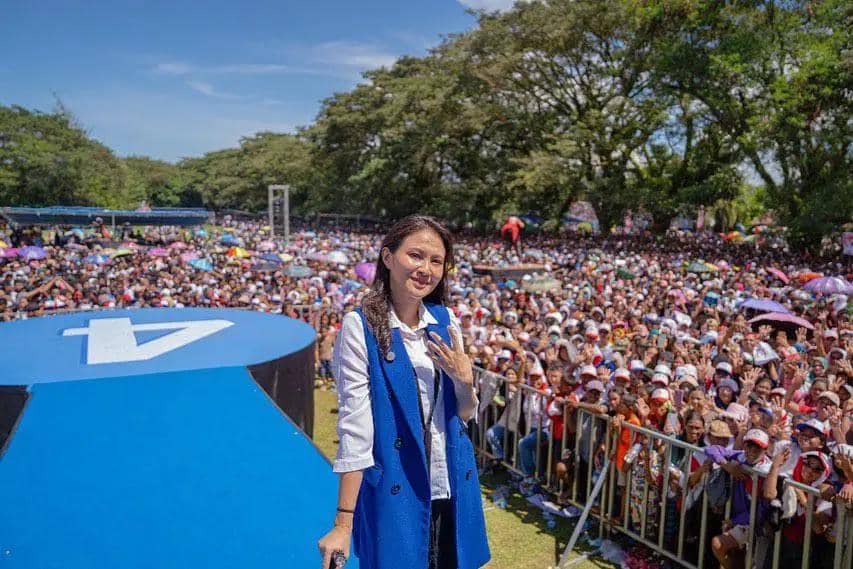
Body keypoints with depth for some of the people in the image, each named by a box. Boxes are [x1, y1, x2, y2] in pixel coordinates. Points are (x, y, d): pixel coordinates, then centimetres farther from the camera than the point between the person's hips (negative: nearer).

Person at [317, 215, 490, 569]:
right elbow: (354, 428, -14)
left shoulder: (445, 322, 1)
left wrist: (463, 380, -13)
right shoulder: (361, 327, -13)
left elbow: (464, 416, 8)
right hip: (394, 493, -5)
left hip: (453, 490, 5)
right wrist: (344, 522, -15)